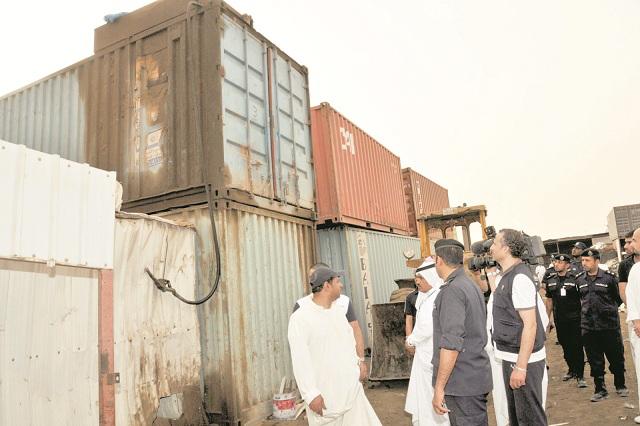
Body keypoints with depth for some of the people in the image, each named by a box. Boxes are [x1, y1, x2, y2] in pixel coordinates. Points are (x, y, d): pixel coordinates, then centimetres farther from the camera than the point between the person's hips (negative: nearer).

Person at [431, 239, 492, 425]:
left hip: (462, 382, -9)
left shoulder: (452, 290, -18)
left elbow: (451, 344, -24)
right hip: (476, 377, 9)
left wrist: (439, 387, -20)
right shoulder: (471, 285, 12)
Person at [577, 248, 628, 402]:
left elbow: (618, 298, 3)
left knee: (616, 357, 10)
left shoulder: (608, 277, -6)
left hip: (609, 325, -2)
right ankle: (600, 389, 21)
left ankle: (620, 386, 31)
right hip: (588, 327, 3)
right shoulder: (579, 279, 4)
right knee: (595, 361, 9)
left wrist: (609, 310, 2)